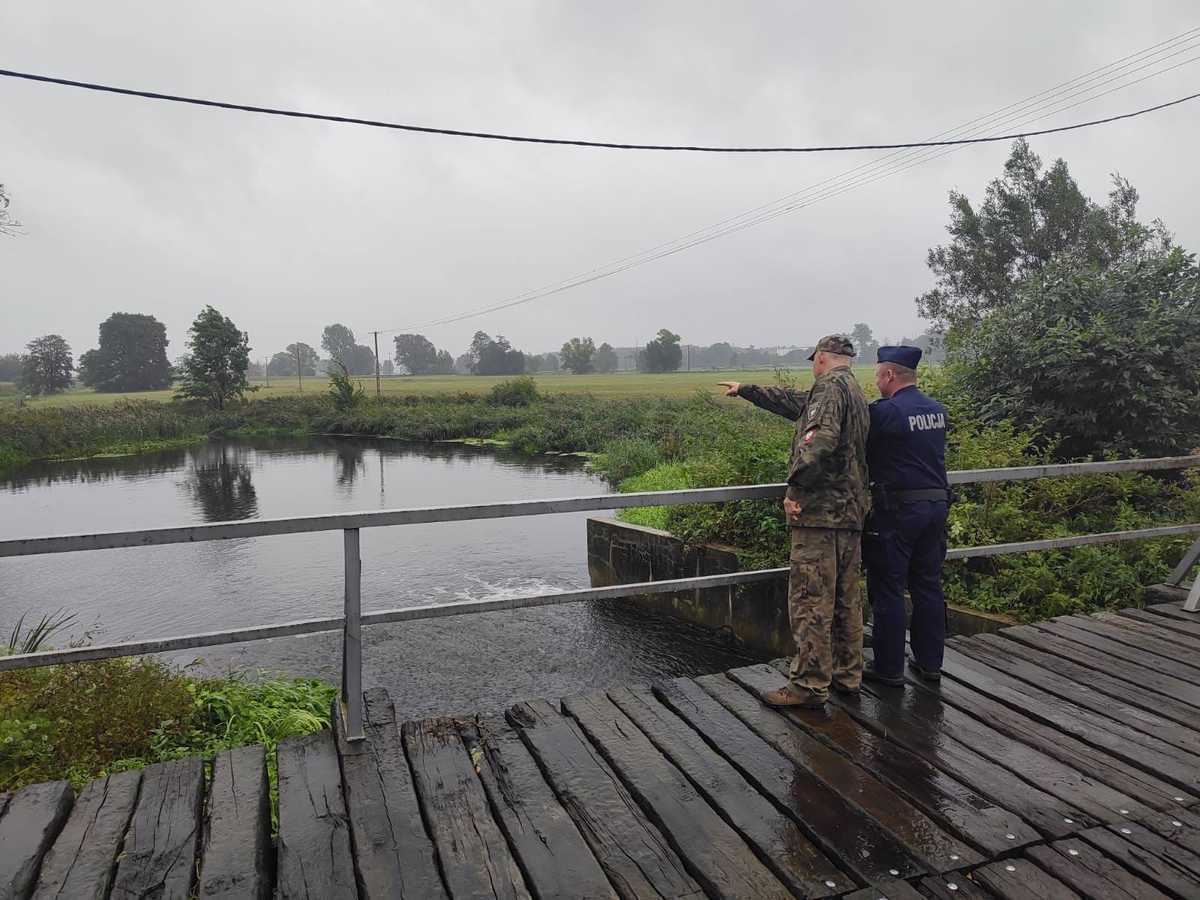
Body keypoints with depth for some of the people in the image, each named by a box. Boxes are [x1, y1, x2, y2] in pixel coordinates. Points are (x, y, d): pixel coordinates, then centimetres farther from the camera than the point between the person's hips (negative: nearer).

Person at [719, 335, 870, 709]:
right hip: (852, 513, 10)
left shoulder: (830, 387, -8)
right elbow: (793, 401, 32)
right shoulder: (856, 393, 22)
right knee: (846, 599, 15)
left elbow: (820, 439, -26)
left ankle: (809, 685, -1)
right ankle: (847, 675, 25)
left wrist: (795, 486, -21)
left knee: (810, 601, -6)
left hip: (821, 511, -10)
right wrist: (744, 390, 38)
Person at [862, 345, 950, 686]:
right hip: (936, 504, 8)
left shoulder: (884, 411, -15)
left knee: (888, 590, 2)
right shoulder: (938, 410, 9)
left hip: (897, 509, -7)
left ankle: (889, 668, 9)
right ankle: (930, 662, 24)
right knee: (928, 586, 15)